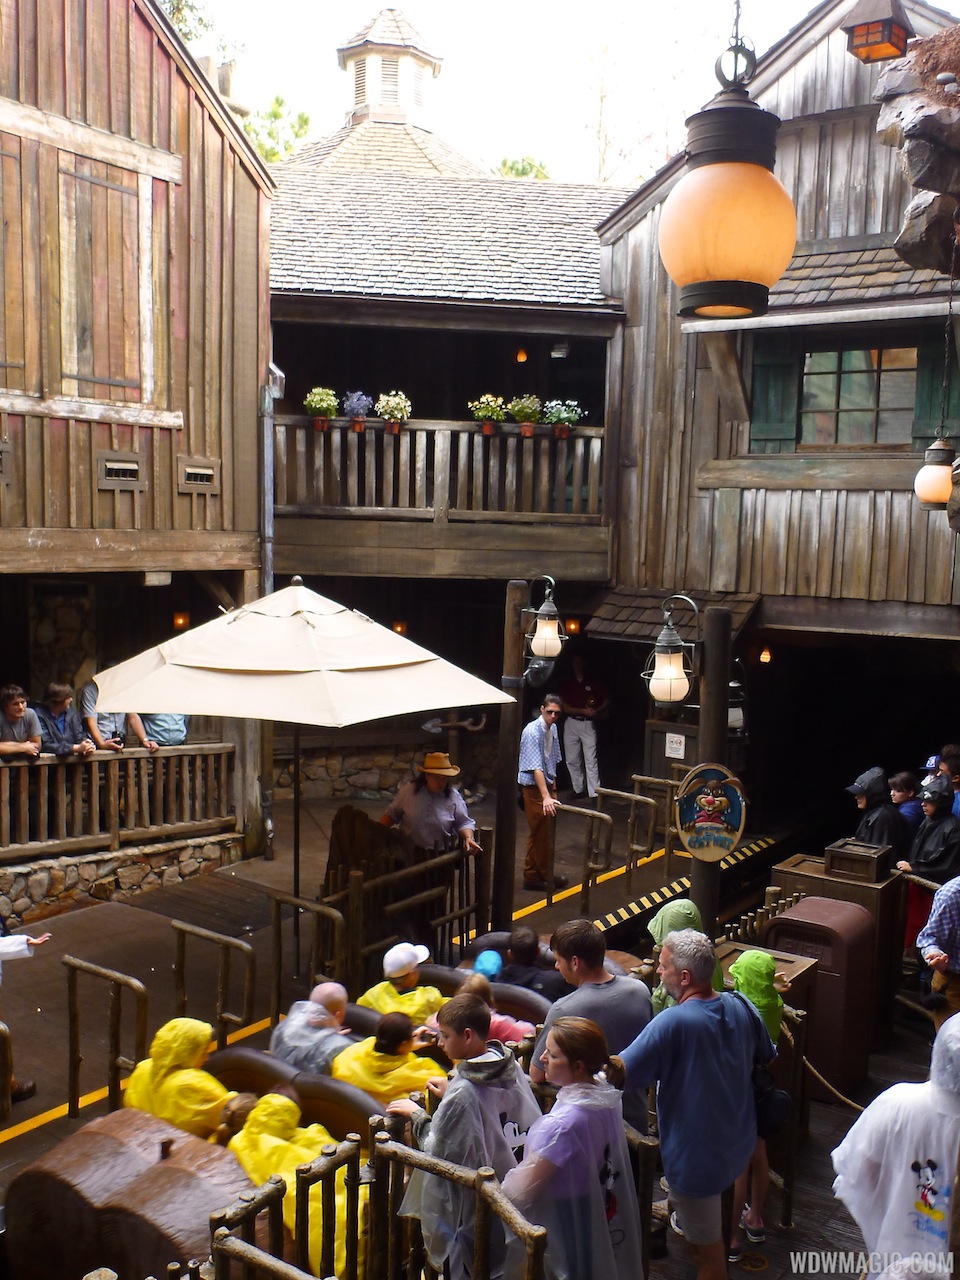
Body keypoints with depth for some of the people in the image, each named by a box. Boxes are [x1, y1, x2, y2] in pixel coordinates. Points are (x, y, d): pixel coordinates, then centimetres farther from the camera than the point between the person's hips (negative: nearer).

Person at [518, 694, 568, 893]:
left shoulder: (553, 729, 3)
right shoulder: (532, 732, -23)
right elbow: (536, 767, -30)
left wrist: (553, 789, 18)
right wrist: (546, 797, -36)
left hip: (547, 784, 8)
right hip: (534, 788, -8)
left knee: (546, 832, 14)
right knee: (539, 833, -3)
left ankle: (544, 873, 24)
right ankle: (533, 876, 7)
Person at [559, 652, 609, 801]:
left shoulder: (593, 682, 4)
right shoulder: (567, 683, 7)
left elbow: (606, 701, 8)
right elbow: (564, 707, 0)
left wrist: (597, 711, -11)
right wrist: (583, 711, -12)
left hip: (588, 724, -2)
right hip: (571, 723, 2)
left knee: (591, 760, -7)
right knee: (572, 760, 5)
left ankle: (594, 793, -8)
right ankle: (578, 790, 17)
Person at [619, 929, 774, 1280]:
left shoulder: (673, 1022, -31)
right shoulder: (741, 1007, -8)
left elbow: (622, 1072, -26)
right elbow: (767, 1056, 10)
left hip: (696, 1155, -7)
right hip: (739, 1145, 7)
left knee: (707, 1249, 12)